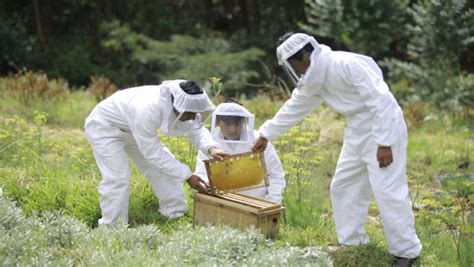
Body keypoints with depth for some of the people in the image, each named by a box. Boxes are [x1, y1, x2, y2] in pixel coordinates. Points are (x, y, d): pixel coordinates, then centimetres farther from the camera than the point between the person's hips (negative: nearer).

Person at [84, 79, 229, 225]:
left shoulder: (182, 104, -22)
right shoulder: (146, 110, -43)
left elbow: (197, 129, -10)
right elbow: (152, 153, -36)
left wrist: (211, 148, -33)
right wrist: (187, 176, -33)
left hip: (132, 129, 8)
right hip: (104, 126, -8)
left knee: (166, 166, 4)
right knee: (118, 177, -20)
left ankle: (177, 217, 17)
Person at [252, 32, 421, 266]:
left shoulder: (346, 65, -23)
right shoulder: (313, 80, 5)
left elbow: (381, 100, -25)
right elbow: (293, 108, 19)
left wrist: (385, 144, -25)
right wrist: (266, 135, 26)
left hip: (383, 128, -9)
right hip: (357, 132, 9)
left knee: (388, 192, -11)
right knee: (343, 187, 12)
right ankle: (352, 244, 23)